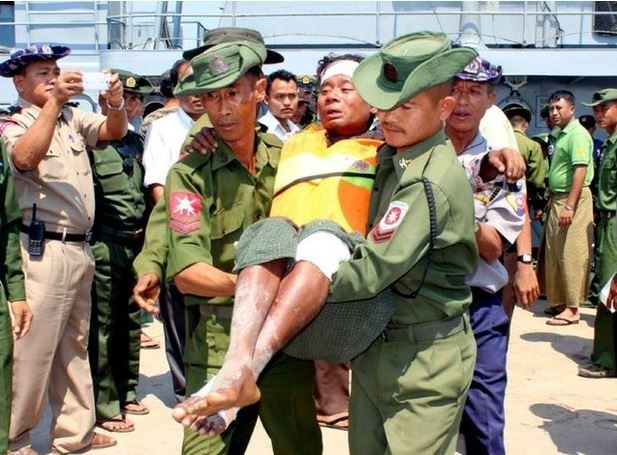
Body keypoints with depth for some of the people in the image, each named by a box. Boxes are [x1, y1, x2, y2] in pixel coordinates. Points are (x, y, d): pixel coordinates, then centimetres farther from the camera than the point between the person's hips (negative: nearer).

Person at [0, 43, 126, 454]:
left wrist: (116, 102, -15)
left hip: (80, 248, 7)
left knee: (74, 345, 14)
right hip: (42, 251, -7)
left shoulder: (73, 118, 13)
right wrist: (53, 102, -26)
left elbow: (114, 131, 6)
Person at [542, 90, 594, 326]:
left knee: (571, 255, -7)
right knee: (554, 253, 13)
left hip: (573, 199, -10)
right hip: (558, 199, 10)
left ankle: (572, 308, -2)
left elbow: (580, 171, -21)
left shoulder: (578, 134, -13)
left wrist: (569, 206, -25)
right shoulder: (559, 134, 16)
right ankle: (559, 301, 23)